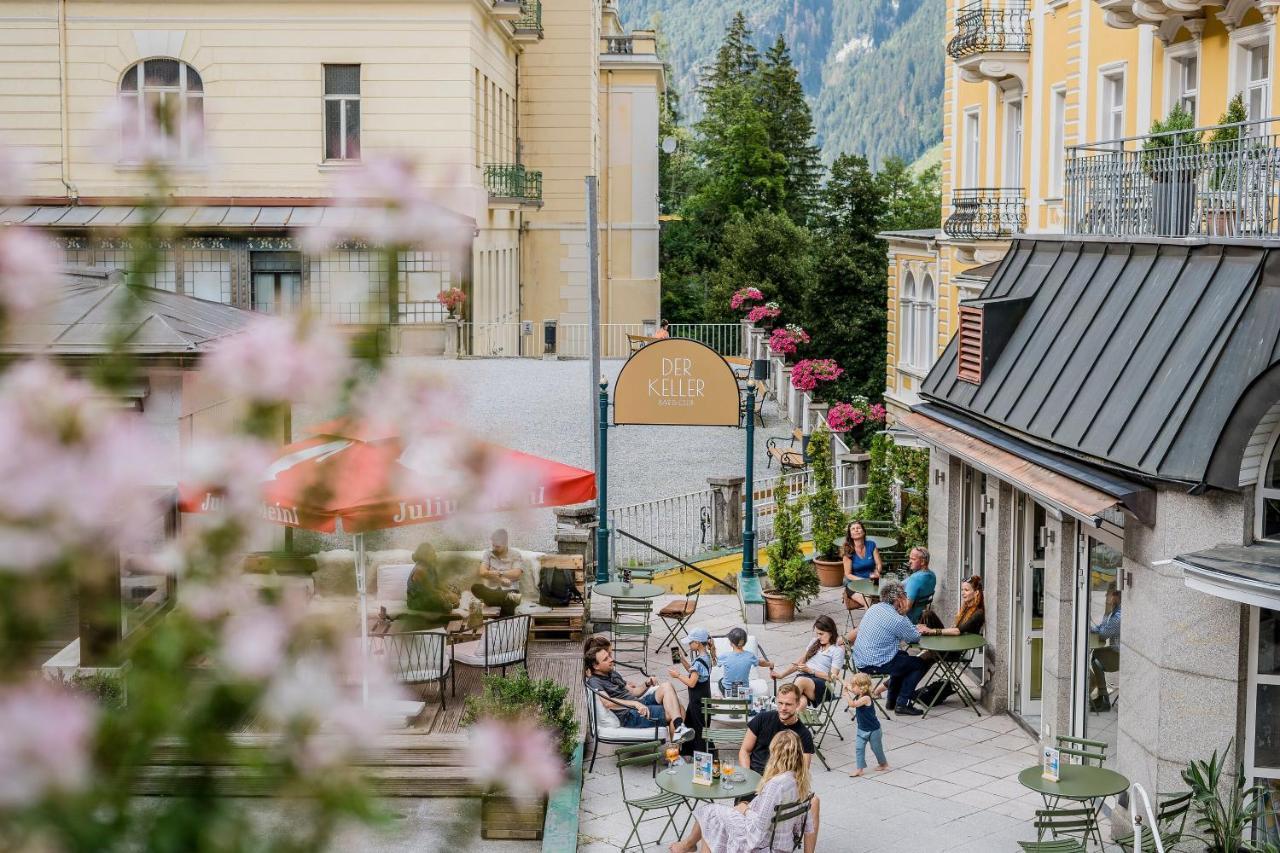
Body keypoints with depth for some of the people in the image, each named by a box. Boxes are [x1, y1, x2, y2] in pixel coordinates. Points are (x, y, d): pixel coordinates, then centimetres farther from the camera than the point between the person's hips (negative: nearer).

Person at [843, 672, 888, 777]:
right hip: (862, 729, 7)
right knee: (859, 748, 0)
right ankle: (860, 769, 3)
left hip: (873, 730, -7)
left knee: (876, 748, 12)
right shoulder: (858, 697, -4)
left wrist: (846, 692, -36)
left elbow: (852, 704, -40)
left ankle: (884, 764, 34)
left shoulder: (866, 698, -29)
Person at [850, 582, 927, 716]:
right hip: (875, 664, -9)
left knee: (902, 656, 33)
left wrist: (917, 630, 14)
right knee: (919, 665, 7)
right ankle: (902, 703, 4)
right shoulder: (896, 619, -19)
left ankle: (893, 700, 35)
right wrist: (904, 614, 3)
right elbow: (914, 637, -4)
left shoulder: (873, 608, 8)